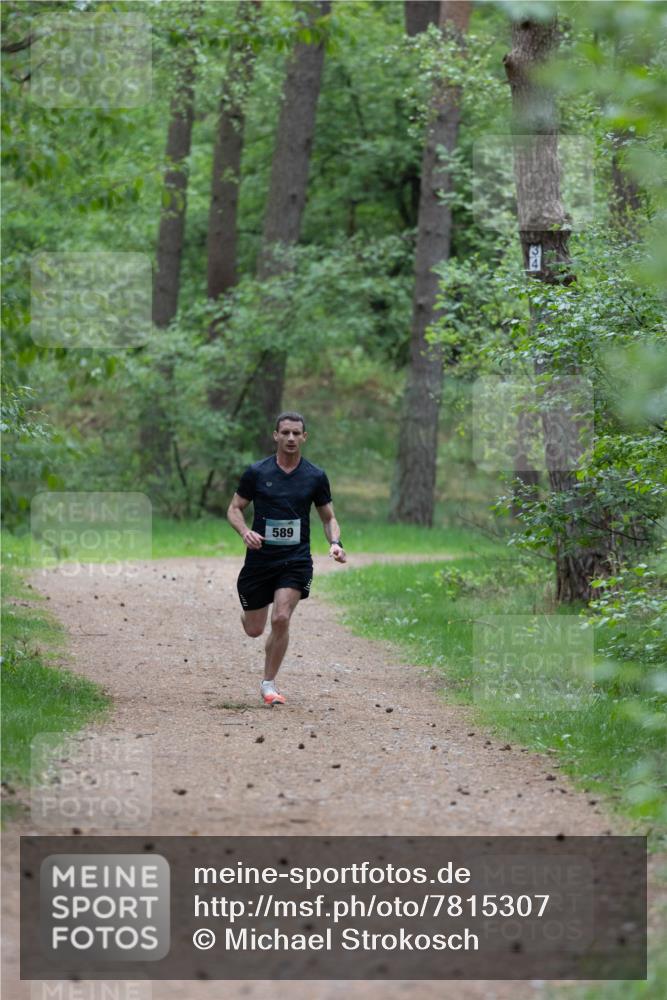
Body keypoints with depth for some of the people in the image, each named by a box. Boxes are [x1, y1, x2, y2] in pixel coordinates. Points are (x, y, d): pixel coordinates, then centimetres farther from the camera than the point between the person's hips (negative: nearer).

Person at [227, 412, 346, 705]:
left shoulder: (315, 477, 1)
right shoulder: (256, 472, -3)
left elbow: (328, 517, 10)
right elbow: (235, 508, 4)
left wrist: (335, 543, -10)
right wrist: (245, 531, -17)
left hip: (296, 560, 0)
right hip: (260, 558, 0)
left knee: (281, 619, -18)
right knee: (254, 629, 6)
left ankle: (269, 684, 0)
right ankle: (247, 612, 46)